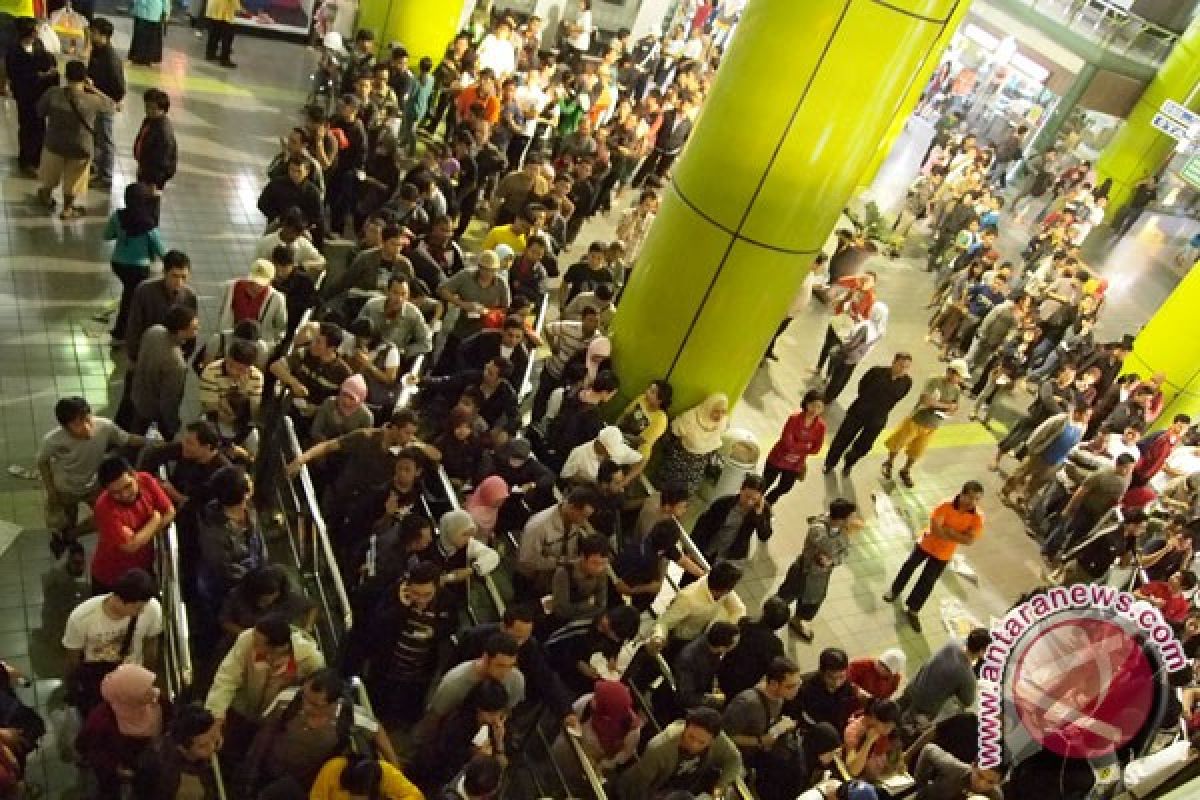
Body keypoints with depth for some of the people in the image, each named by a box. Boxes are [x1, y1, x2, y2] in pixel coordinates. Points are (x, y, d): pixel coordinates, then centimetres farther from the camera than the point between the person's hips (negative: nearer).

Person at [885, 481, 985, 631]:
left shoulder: (978, 517, -22)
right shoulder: (947, 506, -27)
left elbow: (969, 540, -28)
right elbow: (935, 528, -32)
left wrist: (948, 530, -29)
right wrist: (957, 536, -29)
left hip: (943, 554, 1)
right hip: (927, 544, -1)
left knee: (927, 582, 12)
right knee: (909, 567, 20)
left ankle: (913, 610, 32)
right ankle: (895, 590, 47)